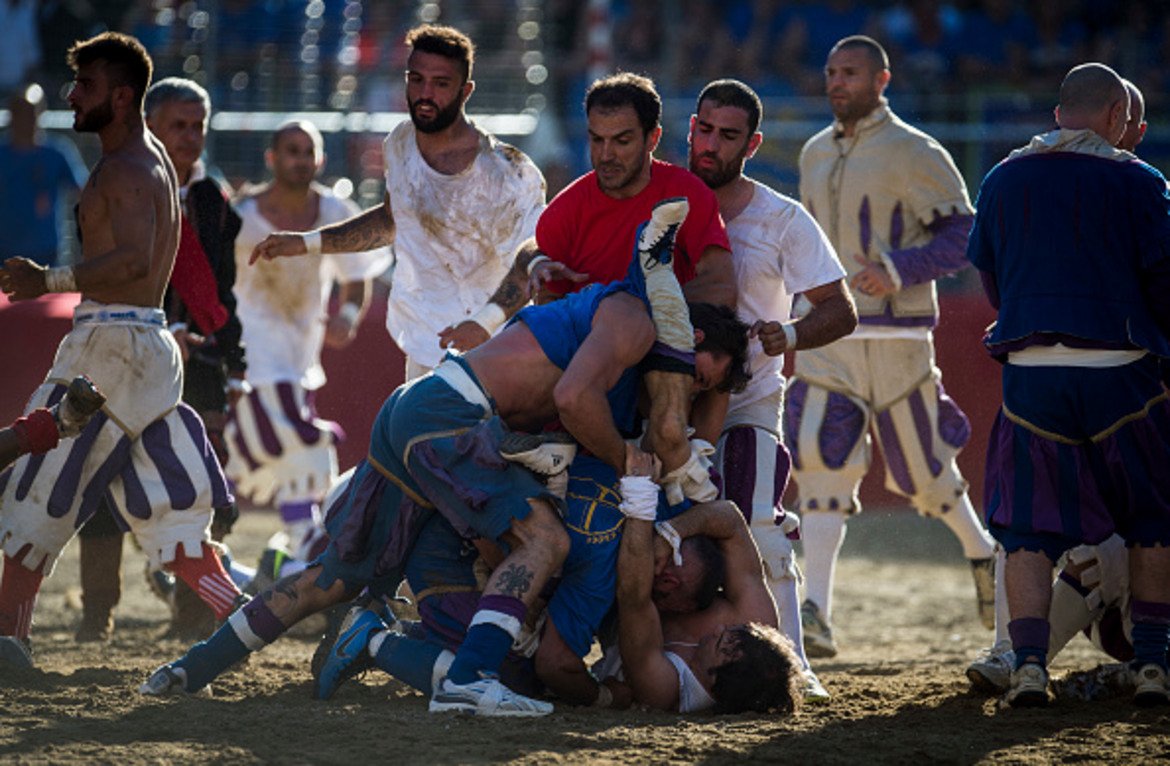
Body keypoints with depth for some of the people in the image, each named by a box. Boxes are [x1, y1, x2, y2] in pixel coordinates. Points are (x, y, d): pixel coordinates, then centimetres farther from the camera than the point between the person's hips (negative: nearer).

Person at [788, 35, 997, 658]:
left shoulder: (914, 154, -7)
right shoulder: (815, 154, 14)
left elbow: (963, 235, -10)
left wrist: (898, 272, -23)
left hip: (895, 337, -5)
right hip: (825, 336, 5)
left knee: (919, 468, 6)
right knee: (820, 464, -10)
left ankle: (981, 552, 36)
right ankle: (815, 617, -17)